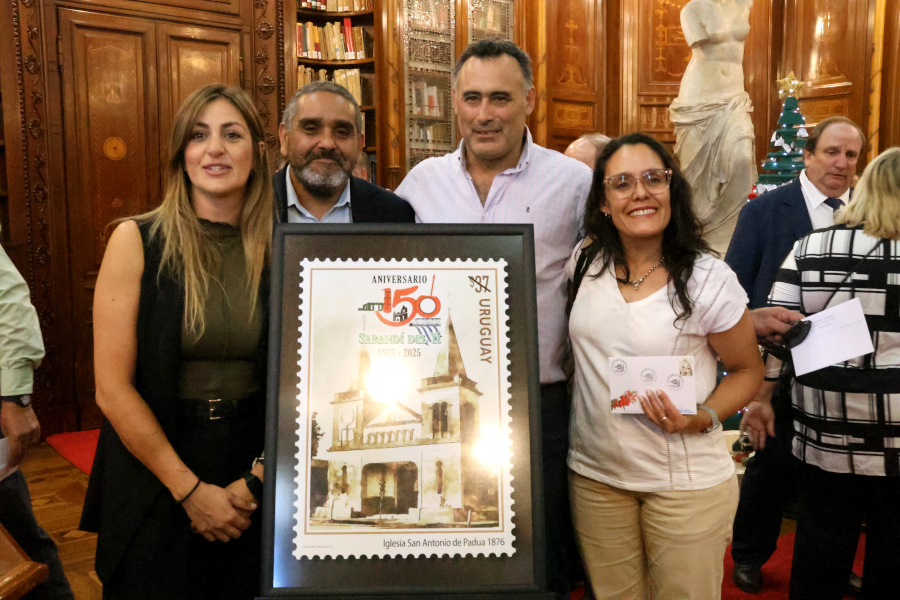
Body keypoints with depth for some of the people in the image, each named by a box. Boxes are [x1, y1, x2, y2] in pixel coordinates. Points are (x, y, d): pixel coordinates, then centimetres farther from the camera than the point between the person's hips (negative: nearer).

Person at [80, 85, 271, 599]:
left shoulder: (278, 248, -3)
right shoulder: (136, 240, -9)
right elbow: (112, 387, -11)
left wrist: (259, 478, -11)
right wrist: (190, 490, -11)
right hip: (152, 477, -1)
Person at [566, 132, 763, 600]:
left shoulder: (708, 278, -13)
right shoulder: (584, 263, -1)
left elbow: (747, 370, -2)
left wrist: (700, 419, -18)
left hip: (687, 481, -3)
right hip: (594, 473, 3)